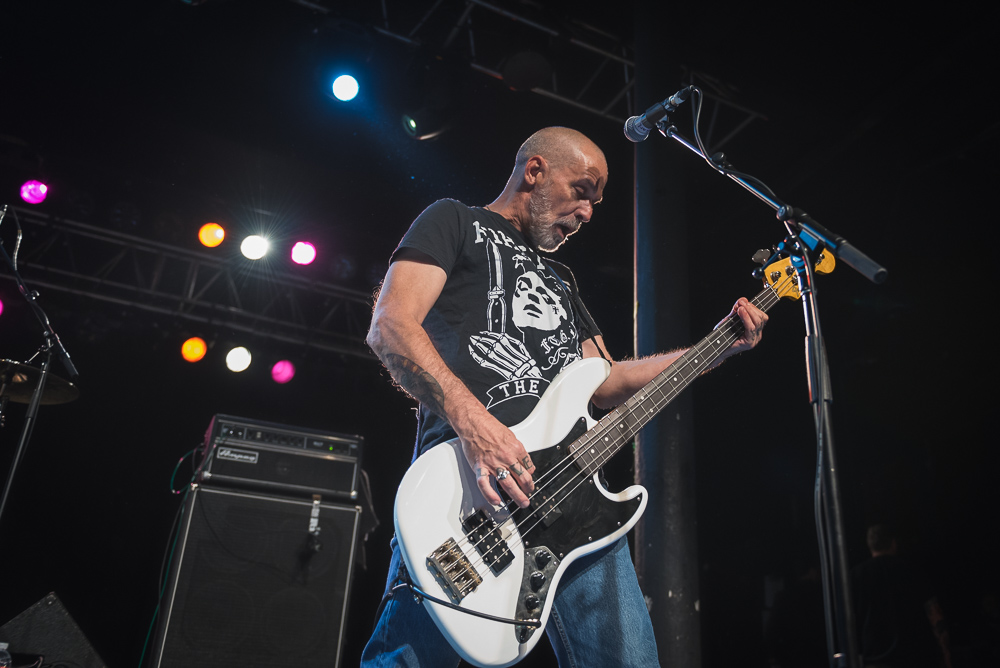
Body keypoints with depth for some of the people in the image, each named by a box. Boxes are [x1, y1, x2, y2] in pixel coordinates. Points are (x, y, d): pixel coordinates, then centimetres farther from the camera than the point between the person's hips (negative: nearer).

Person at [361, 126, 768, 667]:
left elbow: (606, 384, 27)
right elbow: (390, 328, -6)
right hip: (468, 480, -6)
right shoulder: (455, 222, 11)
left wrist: (717, 349, 21)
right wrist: (471, 420, -21)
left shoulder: (560, 278, 33)